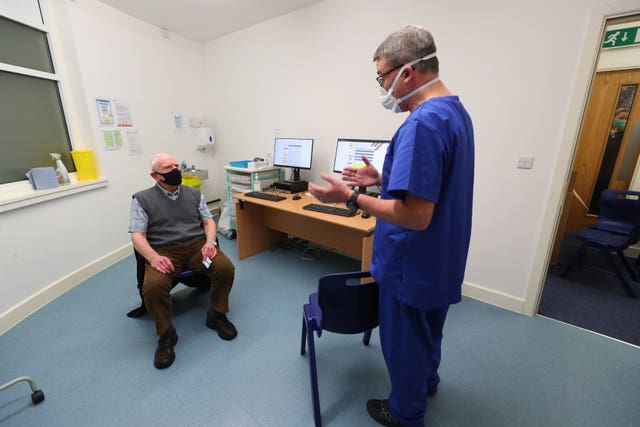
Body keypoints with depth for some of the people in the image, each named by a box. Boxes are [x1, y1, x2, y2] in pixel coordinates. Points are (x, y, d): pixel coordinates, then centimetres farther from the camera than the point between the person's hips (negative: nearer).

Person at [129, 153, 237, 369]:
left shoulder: (194, 193, 15)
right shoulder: (142, 199, 7)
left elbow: (208, 221, 12)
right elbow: (137, 236, -1)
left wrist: (210, 242, -10)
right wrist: (153, 257, -21)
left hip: (197, 245, 2)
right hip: (164, 251, -2)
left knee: (226, 268, -24)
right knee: (153, 286, -31)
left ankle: (216, 315, 2)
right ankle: (166, 335, -4)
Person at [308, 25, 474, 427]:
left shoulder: (423, 123, -28)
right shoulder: (457, 111, 6)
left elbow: (414, 216, -32)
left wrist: (351, 198, -24)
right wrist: (382, 179, 8)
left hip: (412, 265, -10)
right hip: (440, 259, 10)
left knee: (404, 342, 16)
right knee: (428, 330, 30)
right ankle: (427, 382, 57)